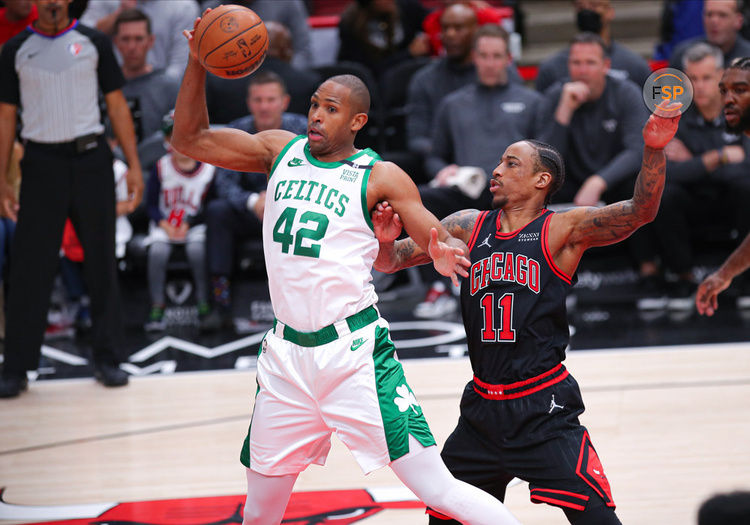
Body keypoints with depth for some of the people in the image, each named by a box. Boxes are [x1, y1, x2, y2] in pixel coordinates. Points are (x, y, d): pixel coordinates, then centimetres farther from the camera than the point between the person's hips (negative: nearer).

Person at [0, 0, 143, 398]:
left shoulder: (92, 42, 5)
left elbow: (117, 104, 6)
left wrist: (133, 165, -1)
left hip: (91, 159, 1)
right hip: (41, 163, -1)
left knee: (101, 262, 4)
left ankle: (106, 359, 13)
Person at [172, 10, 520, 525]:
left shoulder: (380, 177, -4)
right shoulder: (280, 151, 9)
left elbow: (439, 238, -9)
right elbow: (190, 137, 11)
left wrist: (444, 252, -34)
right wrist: (198, 62, -3)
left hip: (354, 352, -4)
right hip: (286, 352, 5)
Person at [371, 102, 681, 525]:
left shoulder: (563, 229, -5)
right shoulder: (469, 227, 8)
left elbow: (640, 211, -17)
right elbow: (393, 260, 11)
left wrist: (654, 149, -34)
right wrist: (386, 241, -13)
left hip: (544, 408, -5)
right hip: (483, 406, 5)